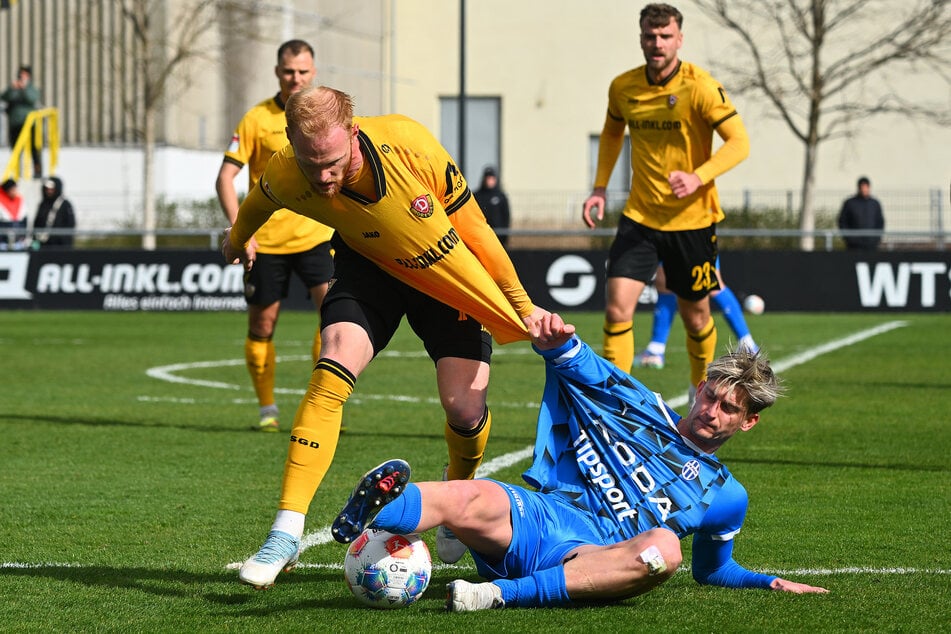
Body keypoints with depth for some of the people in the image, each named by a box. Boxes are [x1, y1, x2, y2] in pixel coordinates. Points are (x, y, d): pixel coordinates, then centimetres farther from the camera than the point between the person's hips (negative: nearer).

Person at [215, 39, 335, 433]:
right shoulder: (257, 119, -5)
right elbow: (225, 176, -5)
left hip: (315, 237, 1)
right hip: (266, 241, -1)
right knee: (262, 326, 4)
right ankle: (267, 409, 21)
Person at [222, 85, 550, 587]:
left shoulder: (410, 146, -34)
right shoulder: (284, 177, -29)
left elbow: (473, 228, -18)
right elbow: (258, 204, 1)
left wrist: (521, 304, -9)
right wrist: (239, 240, 23)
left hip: (451, 275, -1)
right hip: (369, 268, 1)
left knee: (464, 408, -10)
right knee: (332, 371, -24)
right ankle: (286, 534, -21)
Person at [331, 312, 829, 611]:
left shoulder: (725, 496, 24)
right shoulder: (642, 409, 20)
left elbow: (713, 568, 38)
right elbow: (572, 362, 17)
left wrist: (771, 581, 22)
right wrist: (554, 338, -7)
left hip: (590, 555, 0)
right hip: (534, 515, 0)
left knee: (663, 550, -38)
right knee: (469, 497, -36)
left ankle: (504, 593, -47)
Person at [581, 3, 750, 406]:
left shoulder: (699, 87, -14)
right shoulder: (622, 87, 0)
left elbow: (739, 141, -16)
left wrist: (698, 177, -31)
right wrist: (600, 187, 10)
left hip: (692, 219, -3)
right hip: (640, 217, 3)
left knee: (695, 315, 11)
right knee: (617, 307, -14)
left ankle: (702, 386, 38)